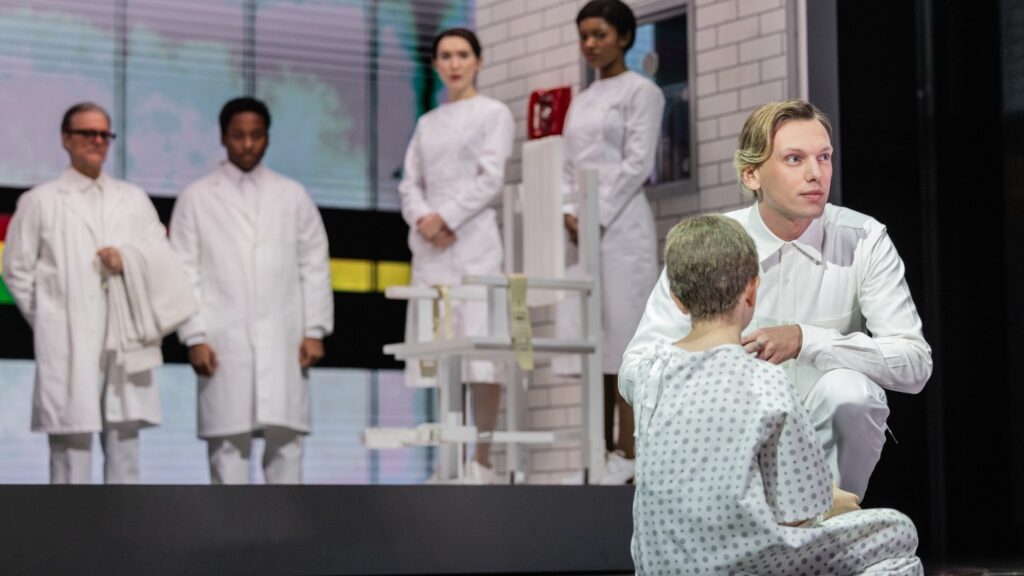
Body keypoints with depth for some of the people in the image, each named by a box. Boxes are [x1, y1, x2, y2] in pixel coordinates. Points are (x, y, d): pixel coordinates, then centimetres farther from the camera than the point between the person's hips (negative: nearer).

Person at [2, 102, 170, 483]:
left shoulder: (134, 200, 16)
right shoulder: (39, 201, 8)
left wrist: (129, 261, -5)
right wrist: (48, 322, 3)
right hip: (66, 348, -3)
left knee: (124, 446, 4)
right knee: (71, 448, -5)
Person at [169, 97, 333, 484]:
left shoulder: (293, 196, 14)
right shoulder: (196, 198, 8)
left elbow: (315, 267, 11)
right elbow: (185, 273, 3)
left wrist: (315, 331, 2)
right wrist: (195, 337, -5)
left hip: (282, 340, 2)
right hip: (224, 340, -1)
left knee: (284, 437, -1)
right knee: (228, 441, -2)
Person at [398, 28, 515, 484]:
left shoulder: (494, 113, 6)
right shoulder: (427, 123, 20)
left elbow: (491, 178, -4)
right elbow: (410, 183, 13)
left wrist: (447, 218, -12)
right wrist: (422, 218, -7)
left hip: (473, 240, -5)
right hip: (429, 246, 5)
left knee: (479, 351, -10)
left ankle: (482, 462, -7)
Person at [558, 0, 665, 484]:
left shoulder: (641, 91, 1)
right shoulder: (582, 101, 21)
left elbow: (637, 163, -8)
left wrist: (596, 217, -13)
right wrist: (570, 213, 0)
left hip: (620, 223, -7)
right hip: (582, 229, 7)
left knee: (623, 336, -9)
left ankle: (628, 455, -9)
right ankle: (603, 452, 4)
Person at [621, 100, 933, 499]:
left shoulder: (863, 240, -9)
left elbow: (914, 364, -17)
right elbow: (637, 368, -9)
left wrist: (805, 339, -31)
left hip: (825, 436, 0)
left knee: (846, 389, -31)